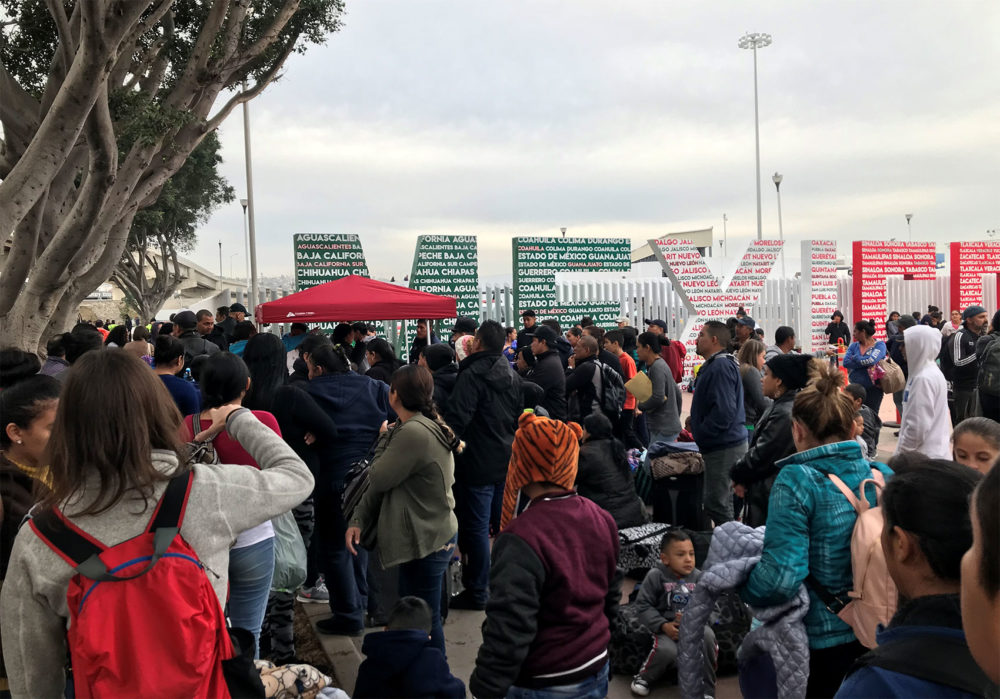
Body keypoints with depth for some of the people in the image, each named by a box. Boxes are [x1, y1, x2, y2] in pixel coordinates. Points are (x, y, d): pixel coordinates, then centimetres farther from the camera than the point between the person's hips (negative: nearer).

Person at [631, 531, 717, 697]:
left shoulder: (698, 577, 2)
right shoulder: (655, 576, -8)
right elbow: (643, 605, -8)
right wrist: (663, 625, -19)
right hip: (666, 625, -3)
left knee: (707, 635, -30)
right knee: (667, 650, -34)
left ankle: (706, 689, -10)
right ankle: (645, 677, 3)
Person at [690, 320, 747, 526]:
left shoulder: (721, 366, -18)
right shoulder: (714, 364, 17)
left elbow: (724, 411, -26)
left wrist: (700, 434, -17)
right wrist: (695, 430, 15)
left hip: (724, 447, -11)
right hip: (723, 445, 11)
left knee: (718, 505, -4)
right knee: (716, 503, 17)